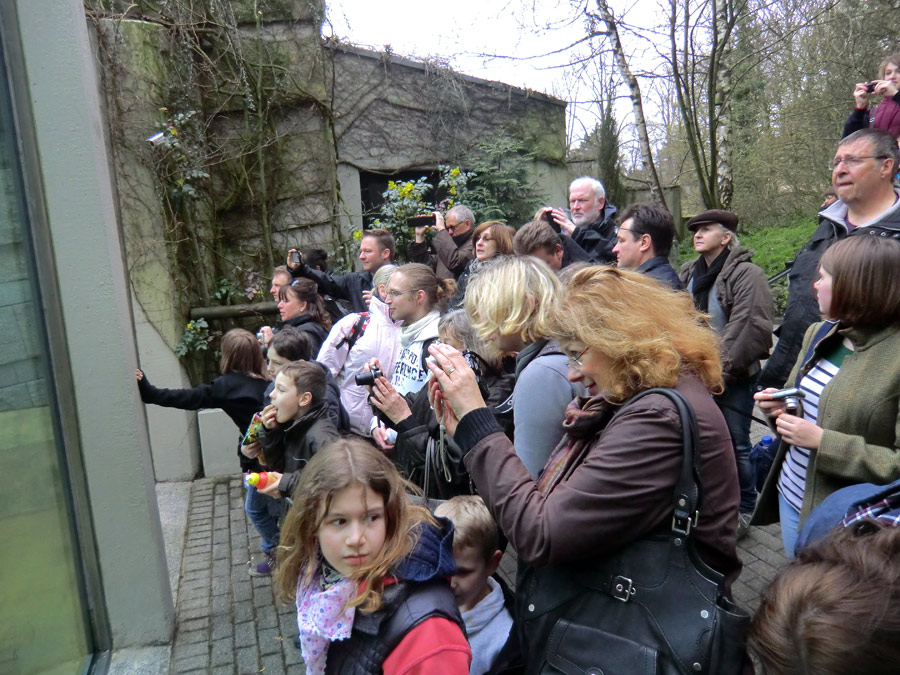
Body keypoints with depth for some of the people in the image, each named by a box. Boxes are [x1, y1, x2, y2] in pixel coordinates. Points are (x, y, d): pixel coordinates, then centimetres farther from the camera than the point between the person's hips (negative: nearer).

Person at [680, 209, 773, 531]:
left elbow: (749, 326, -20)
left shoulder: (746, 274, -12)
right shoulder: (689, 274, 11)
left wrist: (723, 369, -20)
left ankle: (743, 509, 21)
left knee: (736, 444, 2)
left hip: (734, 379, -7)